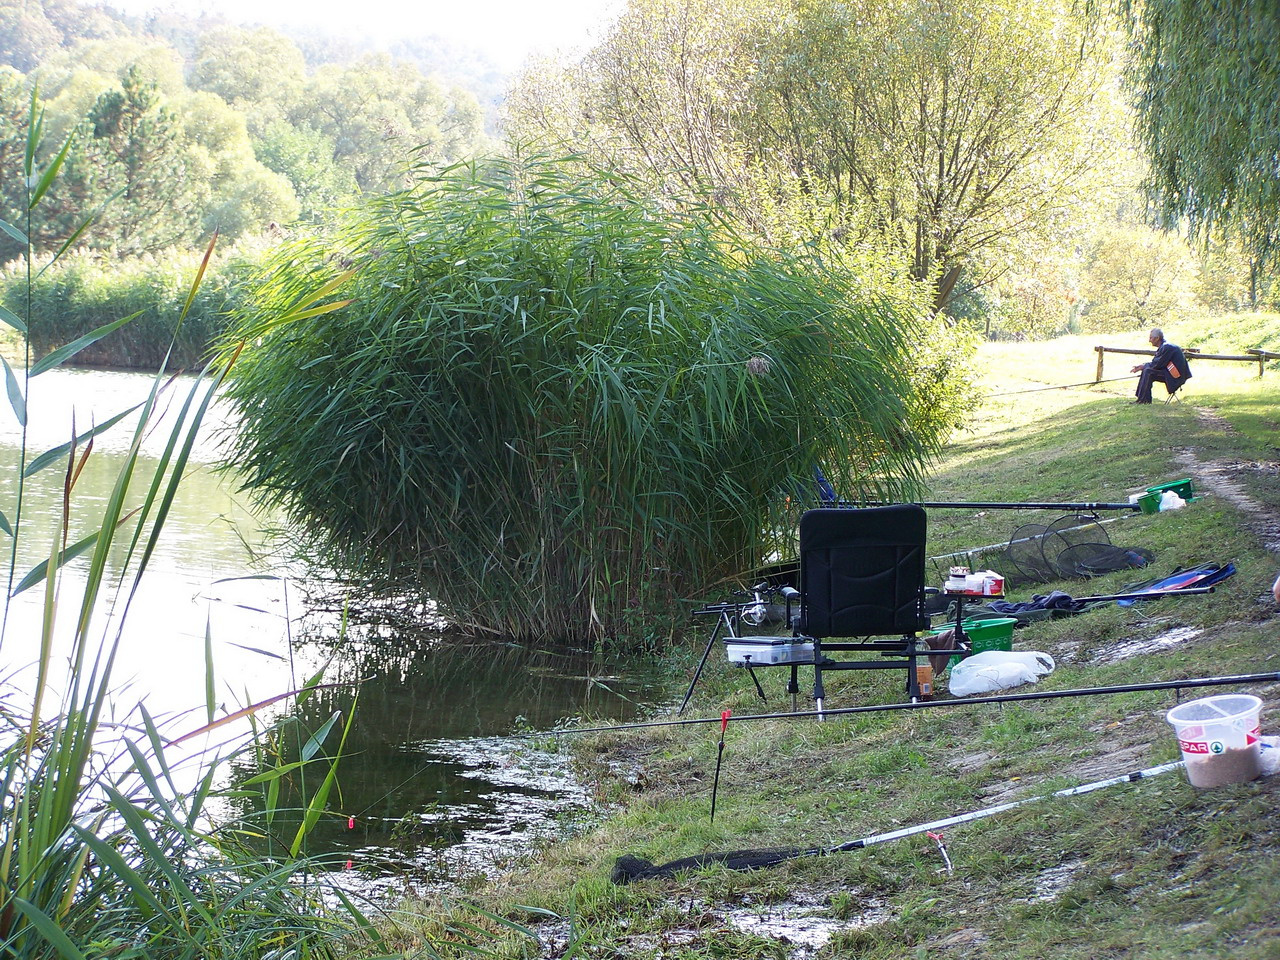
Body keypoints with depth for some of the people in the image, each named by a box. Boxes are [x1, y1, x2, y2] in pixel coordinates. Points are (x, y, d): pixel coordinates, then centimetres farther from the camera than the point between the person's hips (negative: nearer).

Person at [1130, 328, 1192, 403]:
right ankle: (1144, 399, 6)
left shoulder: (1166, 347, -19)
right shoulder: (1163, 346, 14)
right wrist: (1142, 366, 4)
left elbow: (1157, 364, -18)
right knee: (1146, 370, 9)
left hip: (1175, 376, -11)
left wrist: (1143, 366, -4)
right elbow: (1155, 362, 16)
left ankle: (1143, 400, -15)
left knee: (1148, 372, -20)